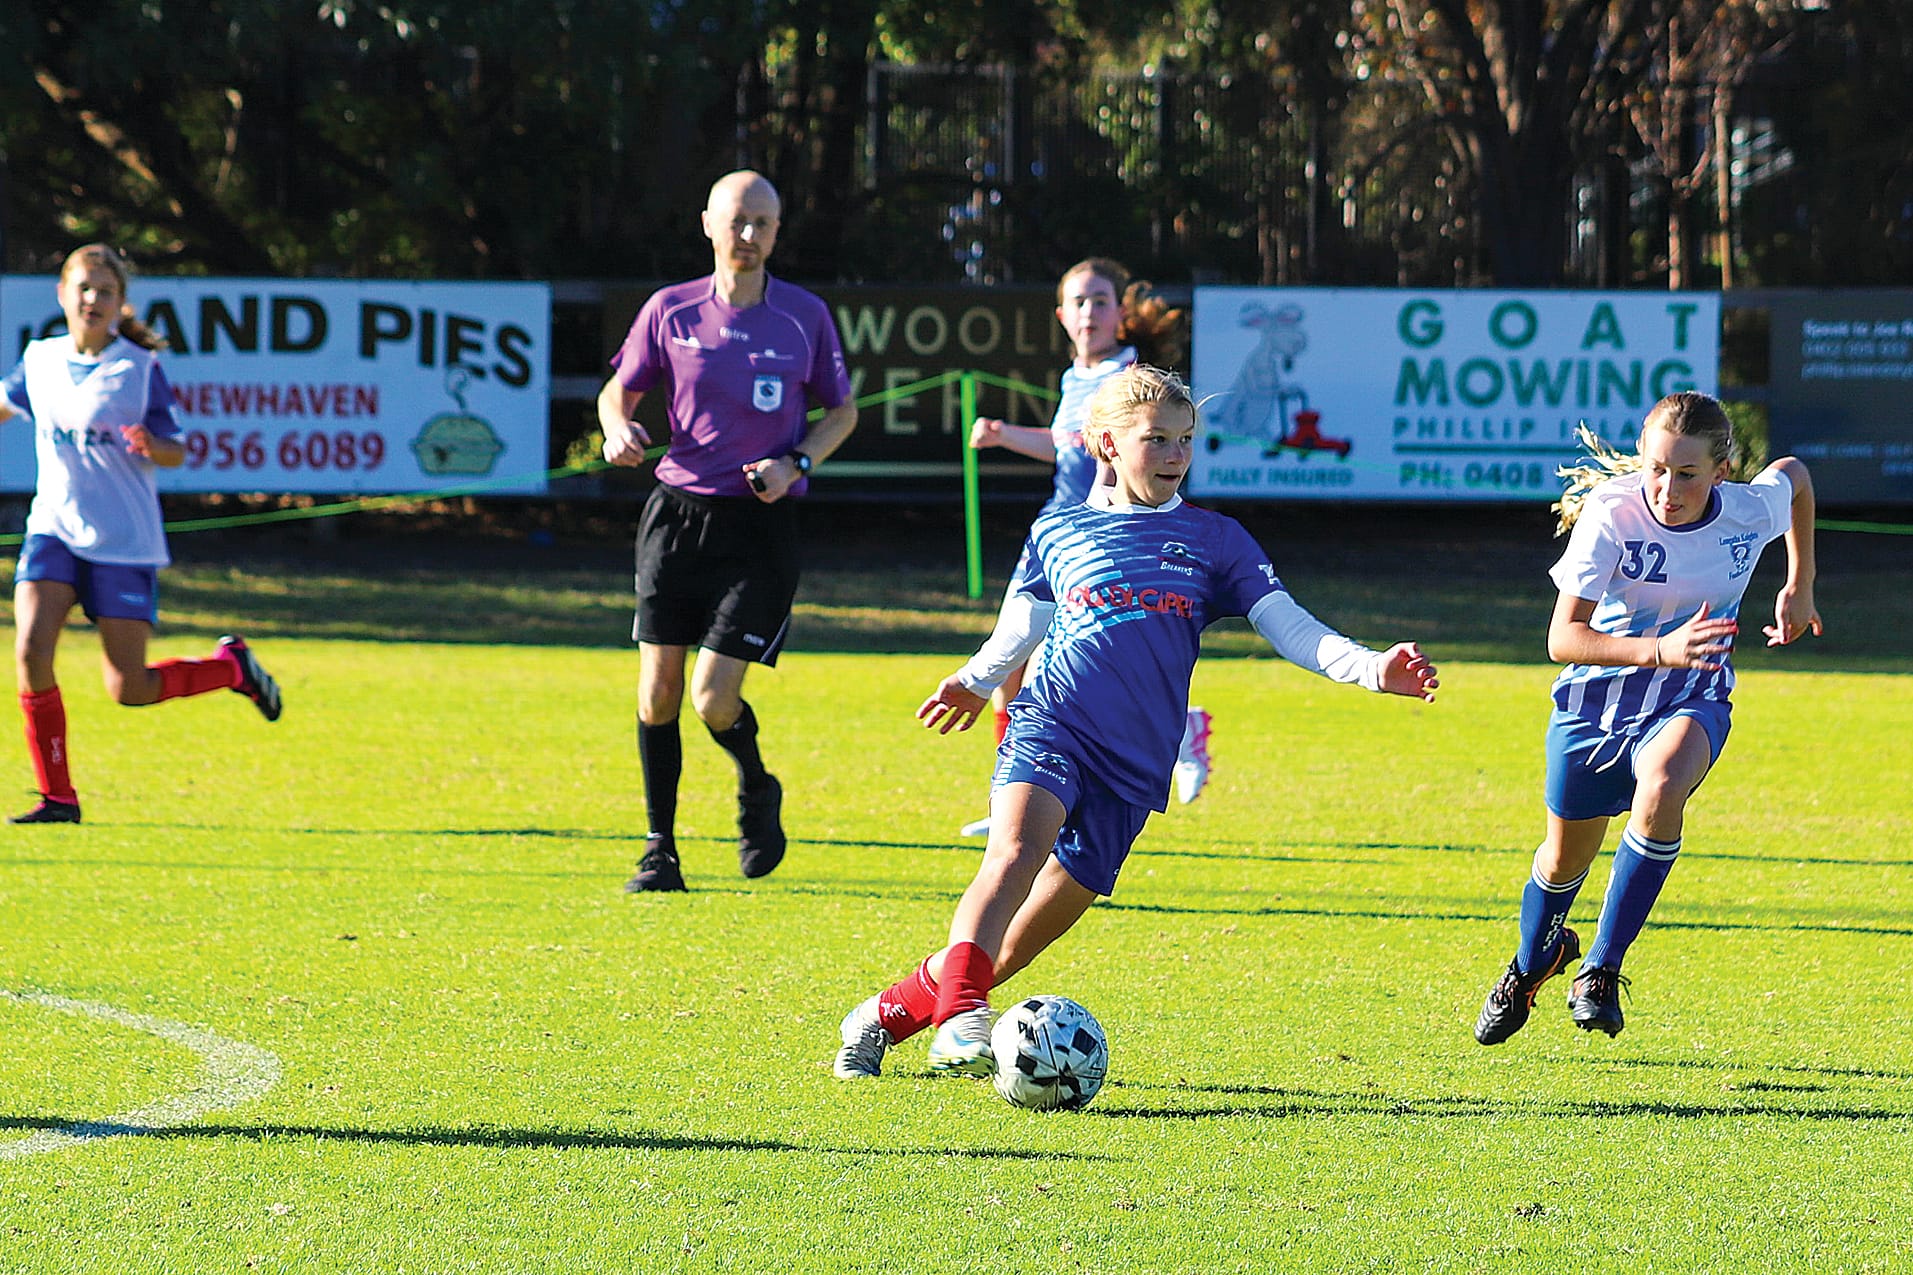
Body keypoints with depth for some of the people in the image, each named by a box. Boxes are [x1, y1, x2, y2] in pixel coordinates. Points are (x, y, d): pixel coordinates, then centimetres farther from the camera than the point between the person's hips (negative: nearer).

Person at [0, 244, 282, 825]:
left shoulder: (140, 368, -7)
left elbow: (177, 452, -3)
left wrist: (152, 447, -24)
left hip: (124, 541, -3)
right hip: (54, 530, 3)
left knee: (129, 689, -4)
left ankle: (232, 666, 25)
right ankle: (57, 797, -5)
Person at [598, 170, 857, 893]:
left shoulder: (805, 316, 1)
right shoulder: (670, 311, 2)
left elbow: (842, 410, 11)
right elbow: (618, 392, 12)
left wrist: (795, 464, -6)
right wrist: (619, 431, -10)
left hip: (760, 526, -2)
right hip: (677, 513, 2)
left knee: (715, 701, -10)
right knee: (657, 693, 1)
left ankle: (757, 791, 23)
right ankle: (660, 848, 16)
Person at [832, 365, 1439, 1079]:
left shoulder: (1216, 540, 14)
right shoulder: (1058, 532, 15)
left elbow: (1288, 627, 6)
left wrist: (1374, 669, -9)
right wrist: (976, 681, 10)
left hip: (1133, 770, 1)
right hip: (1049, 726, -1)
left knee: (1012, 949, -1)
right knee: (1017, 852, -33)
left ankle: (886, 1016, 17)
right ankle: (961, 1019, -44)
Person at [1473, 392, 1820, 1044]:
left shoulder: (1753, 510, -18)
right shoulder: (1611, 514, -26)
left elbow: (1793, 473, 9)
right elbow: (1563, 638, -30)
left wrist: (1798, 588, 12)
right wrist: (1660, 650, -44)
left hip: (1691, 702, 0)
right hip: (1595, 698, 0)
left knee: (1662, 787, -34)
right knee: (1567, 855, 16)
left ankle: (1601, 970, -23)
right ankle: (1532, 961, 53)